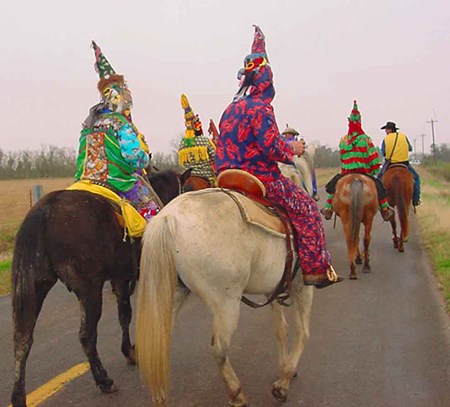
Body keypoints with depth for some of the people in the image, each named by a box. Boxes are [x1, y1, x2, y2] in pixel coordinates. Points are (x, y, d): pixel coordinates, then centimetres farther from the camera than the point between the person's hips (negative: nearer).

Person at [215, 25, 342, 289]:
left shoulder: (232, 107, 12)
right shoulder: (260, 107, -15)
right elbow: (272, 147, -23)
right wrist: (293, 149, -1)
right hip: (259, 178, -9)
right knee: (307, 210, -1)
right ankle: (315, 269, -4)